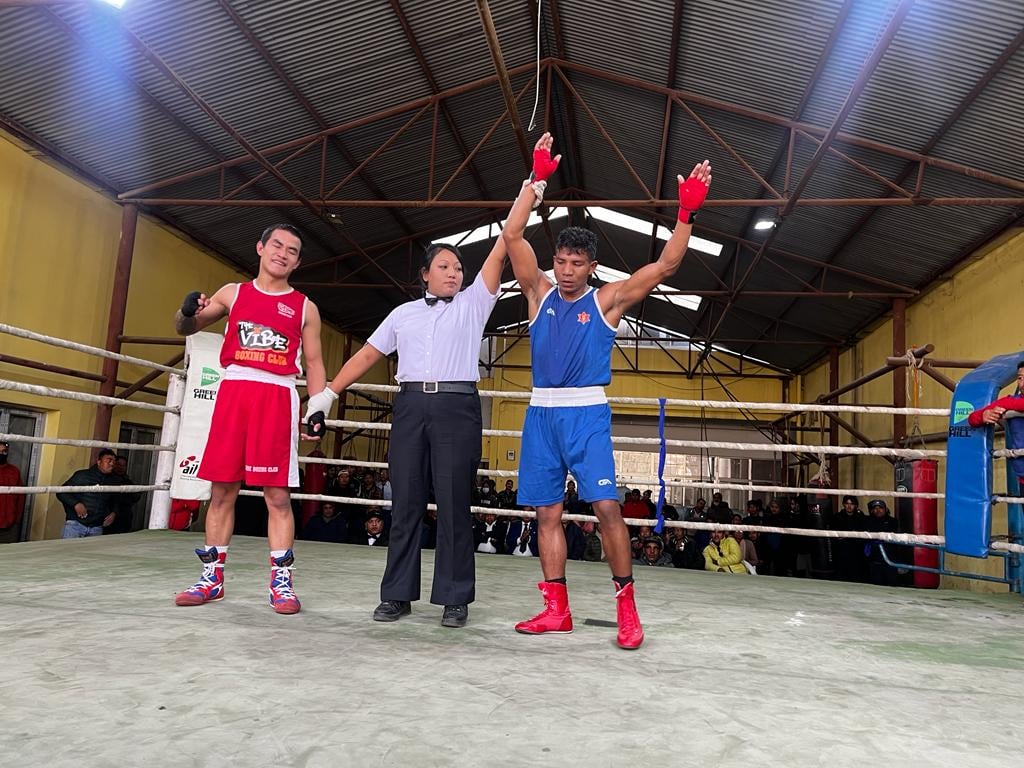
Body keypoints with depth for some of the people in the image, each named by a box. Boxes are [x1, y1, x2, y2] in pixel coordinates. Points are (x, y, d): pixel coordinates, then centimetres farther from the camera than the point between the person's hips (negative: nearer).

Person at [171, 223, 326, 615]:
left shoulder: (305, 308, 12)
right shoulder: (233, 293, 15)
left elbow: (314, 363, 11)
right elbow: (185, 329, 22)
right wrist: (187, 311, -3)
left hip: (277, 396, -2)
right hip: (233, 391, 2)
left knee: (277, 494, -4)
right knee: (222, 488, 5)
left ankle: (281, 581, 1)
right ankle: (212, 577, 15)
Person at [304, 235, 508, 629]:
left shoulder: (472, 304, 12)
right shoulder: (403, 313, 18)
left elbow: (498, 255, 6)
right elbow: (367, 354, 18)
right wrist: (328, 393, 14)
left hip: (458, 408, -2)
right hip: (410, 407, 2)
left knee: (453, 503, -3)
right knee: (405, 502, 3)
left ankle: (455, 598, 4)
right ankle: (397, 594, 11)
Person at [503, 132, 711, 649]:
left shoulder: (606, 300, 4)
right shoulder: (539, 294, 10)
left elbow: (664, 266, -4)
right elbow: (513, 236, 1)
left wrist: (686, 213, -14)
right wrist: (537, 181, -3)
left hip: (587, 412, -3)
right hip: (541, 412, 3)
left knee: (605, 506, -12)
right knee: (547, 512, 5)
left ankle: (626, 605, 1)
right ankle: (557, 610, 14)